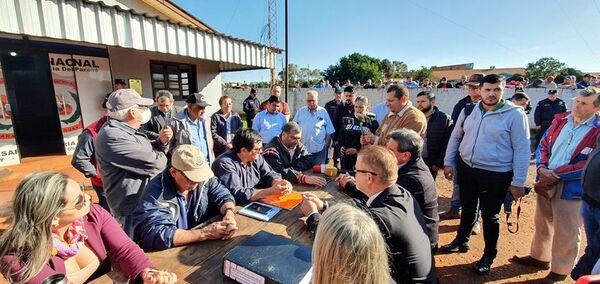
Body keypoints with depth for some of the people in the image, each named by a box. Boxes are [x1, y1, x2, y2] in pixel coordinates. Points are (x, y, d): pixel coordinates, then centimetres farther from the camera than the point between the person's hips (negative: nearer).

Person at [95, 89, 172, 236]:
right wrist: (161, 157, -5)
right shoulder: (112, 137, -26)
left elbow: (147, 153, 14)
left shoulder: (128, 130, 6)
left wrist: (161, 142, -5)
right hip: (133, 210, -9)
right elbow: (155, 163, -29)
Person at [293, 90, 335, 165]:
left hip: (319, 148, 0)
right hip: (303, 148, 1)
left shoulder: (323, 112, 4)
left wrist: (327, 142, 3)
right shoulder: (300, 112, 5)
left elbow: (329, 130, 7)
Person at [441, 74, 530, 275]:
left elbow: (522, 149, -10)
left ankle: (489, 256, 32)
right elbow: (455, 137, 11)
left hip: (496, 174, -4)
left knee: (489, 215, 10)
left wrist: (518, 182, -11)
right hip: (466, 168, 4)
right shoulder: (468, 111, 2)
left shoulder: (514, 114, -10)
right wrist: (448, 162, 8)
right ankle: (461, 241, 42)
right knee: (467, 209, 20)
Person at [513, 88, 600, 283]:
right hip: (545, 182, 5)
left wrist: (556, 175, -17)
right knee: (542, 223, 20)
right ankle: (539, 257, 40)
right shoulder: (560, 120, 4)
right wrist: (542, 167, -8)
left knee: (565, 232, 8)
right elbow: (543, 145, 8)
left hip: (571, 188, -5)